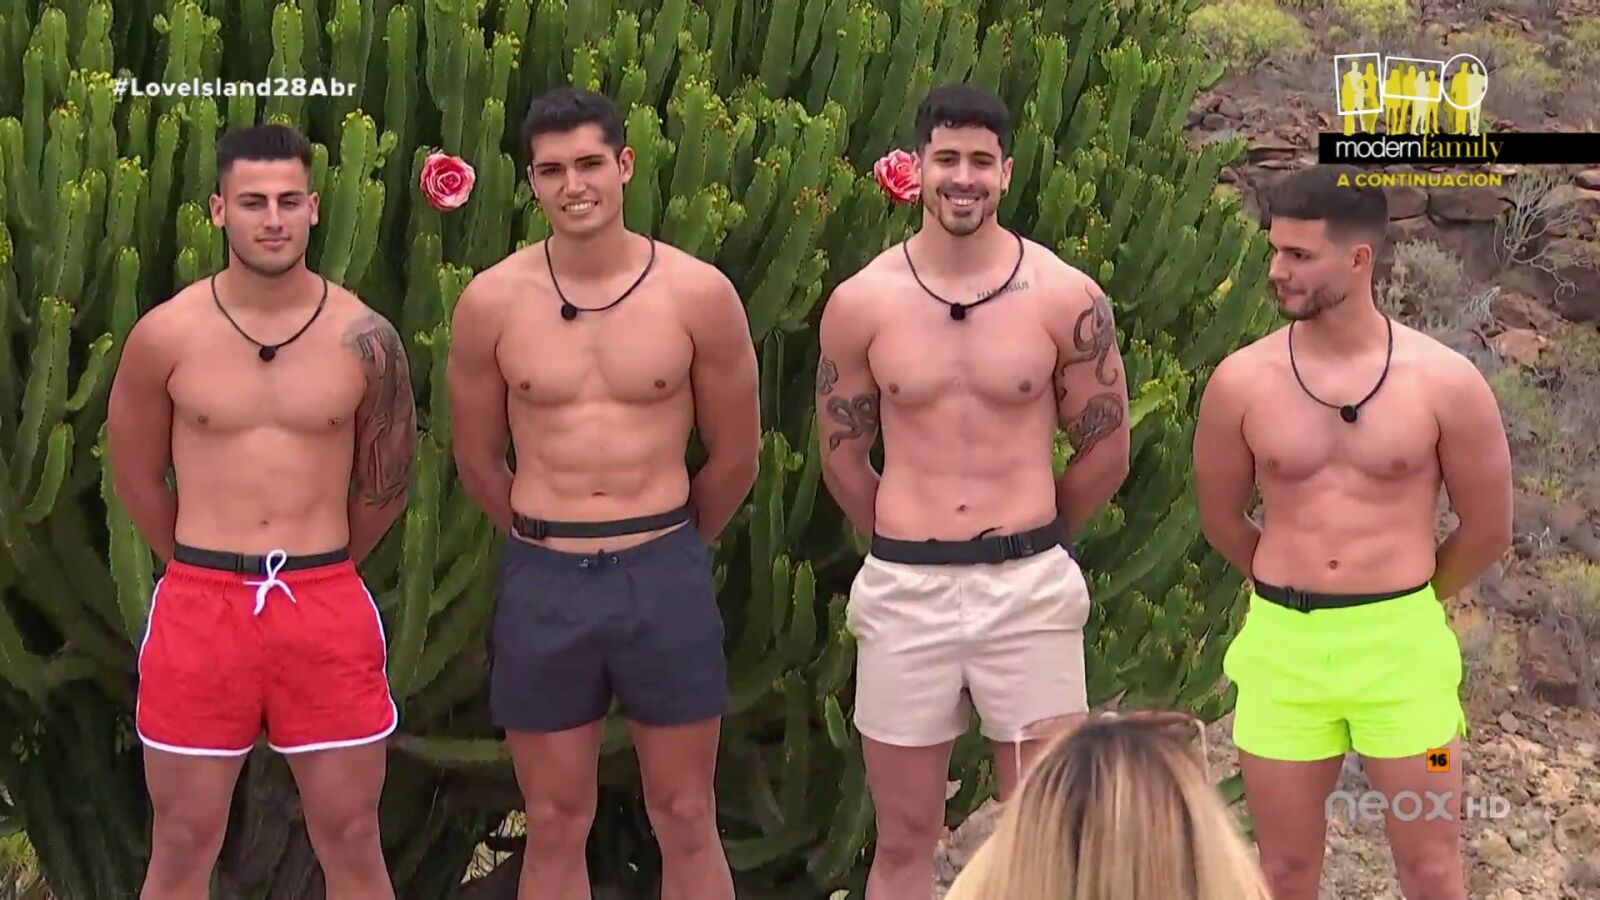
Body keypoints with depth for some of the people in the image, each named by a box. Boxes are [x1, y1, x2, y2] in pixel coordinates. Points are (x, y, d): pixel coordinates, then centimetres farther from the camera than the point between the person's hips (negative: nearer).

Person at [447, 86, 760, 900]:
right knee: (555, 828, 9)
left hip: (664, 576, -1)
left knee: (685, 822, 8)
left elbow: (735, 456, 7)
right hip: (542, 583, 1)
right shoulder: (491, 303, -3)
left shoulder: (698, 295, -5)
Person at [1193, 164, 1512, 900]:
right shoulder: (1241, 383, -4)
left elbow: (1488, 528, 4)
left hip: (1402, 646, -1)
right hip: (1281, 647, 1)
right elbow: (1222, 521, 11)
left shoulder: (1444, 382, -8)